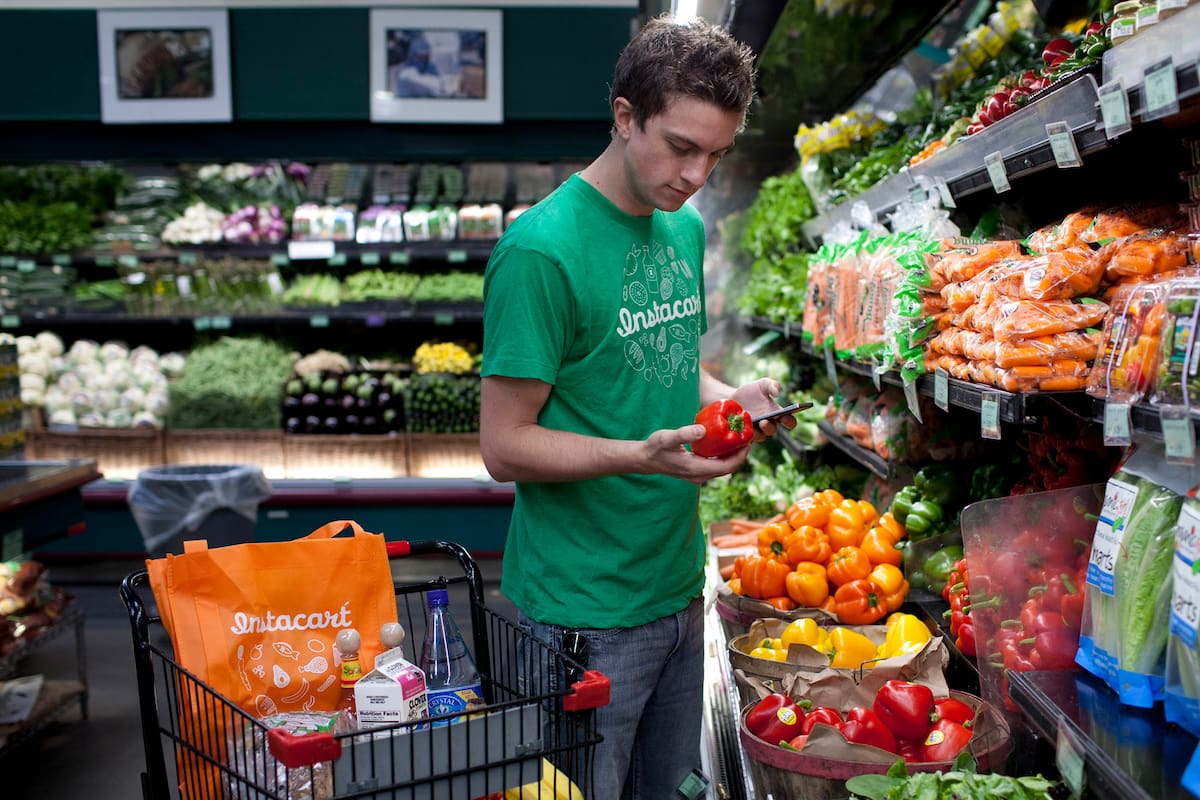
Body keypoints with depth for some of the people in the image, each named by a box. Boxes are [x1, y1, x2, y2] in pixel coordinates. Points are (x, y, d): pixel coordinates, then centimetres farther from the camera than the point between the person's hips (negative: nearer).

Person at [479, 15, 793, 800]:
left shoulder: (686, 229, 5)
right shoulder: (542, 249, -19)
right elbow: (505, 446, -17)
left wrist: (731, 398, -4)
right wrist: (641, 456, -30)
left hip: (678, 583, 8)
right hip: (584, 610, -7)